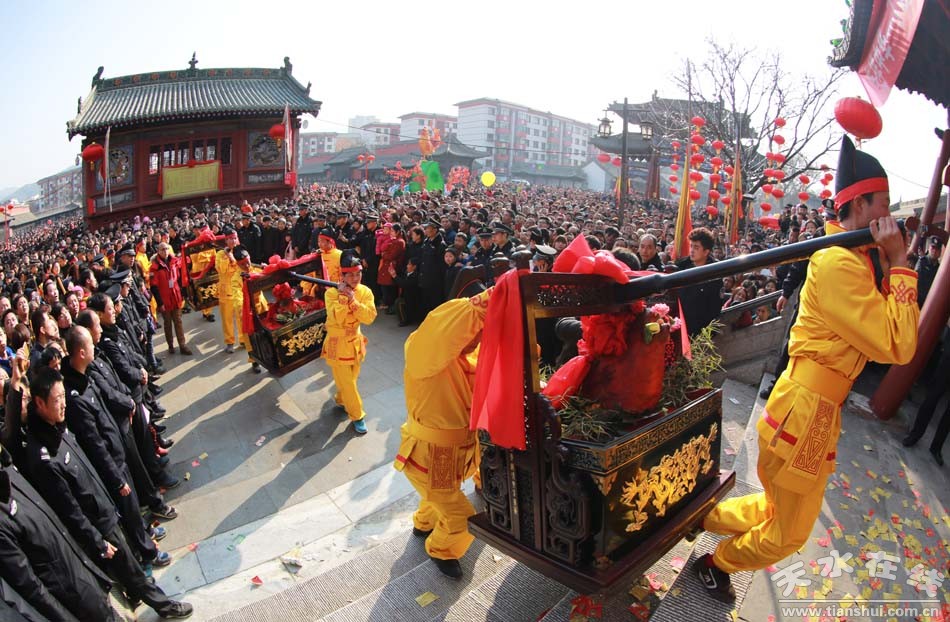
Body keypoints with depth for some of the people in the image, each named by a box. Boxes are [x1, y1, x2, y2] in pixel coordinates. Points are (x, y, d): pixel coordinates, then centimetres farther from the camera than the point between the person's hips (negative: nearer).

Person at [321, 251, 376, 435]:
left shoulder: (365, 291, -7)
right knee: (346, 382, 2)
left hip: (355, 341, 5)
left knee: (351, 378, 22)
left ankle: (341, 399, 49)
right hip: (337, 344, -4)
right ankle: (357, 416, 17)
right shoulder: (332, 292, -18)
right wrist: (343, 298, -31)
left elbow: (370, 317, -18)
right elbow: (336, 319, -28)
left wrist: (353, 301, -27)